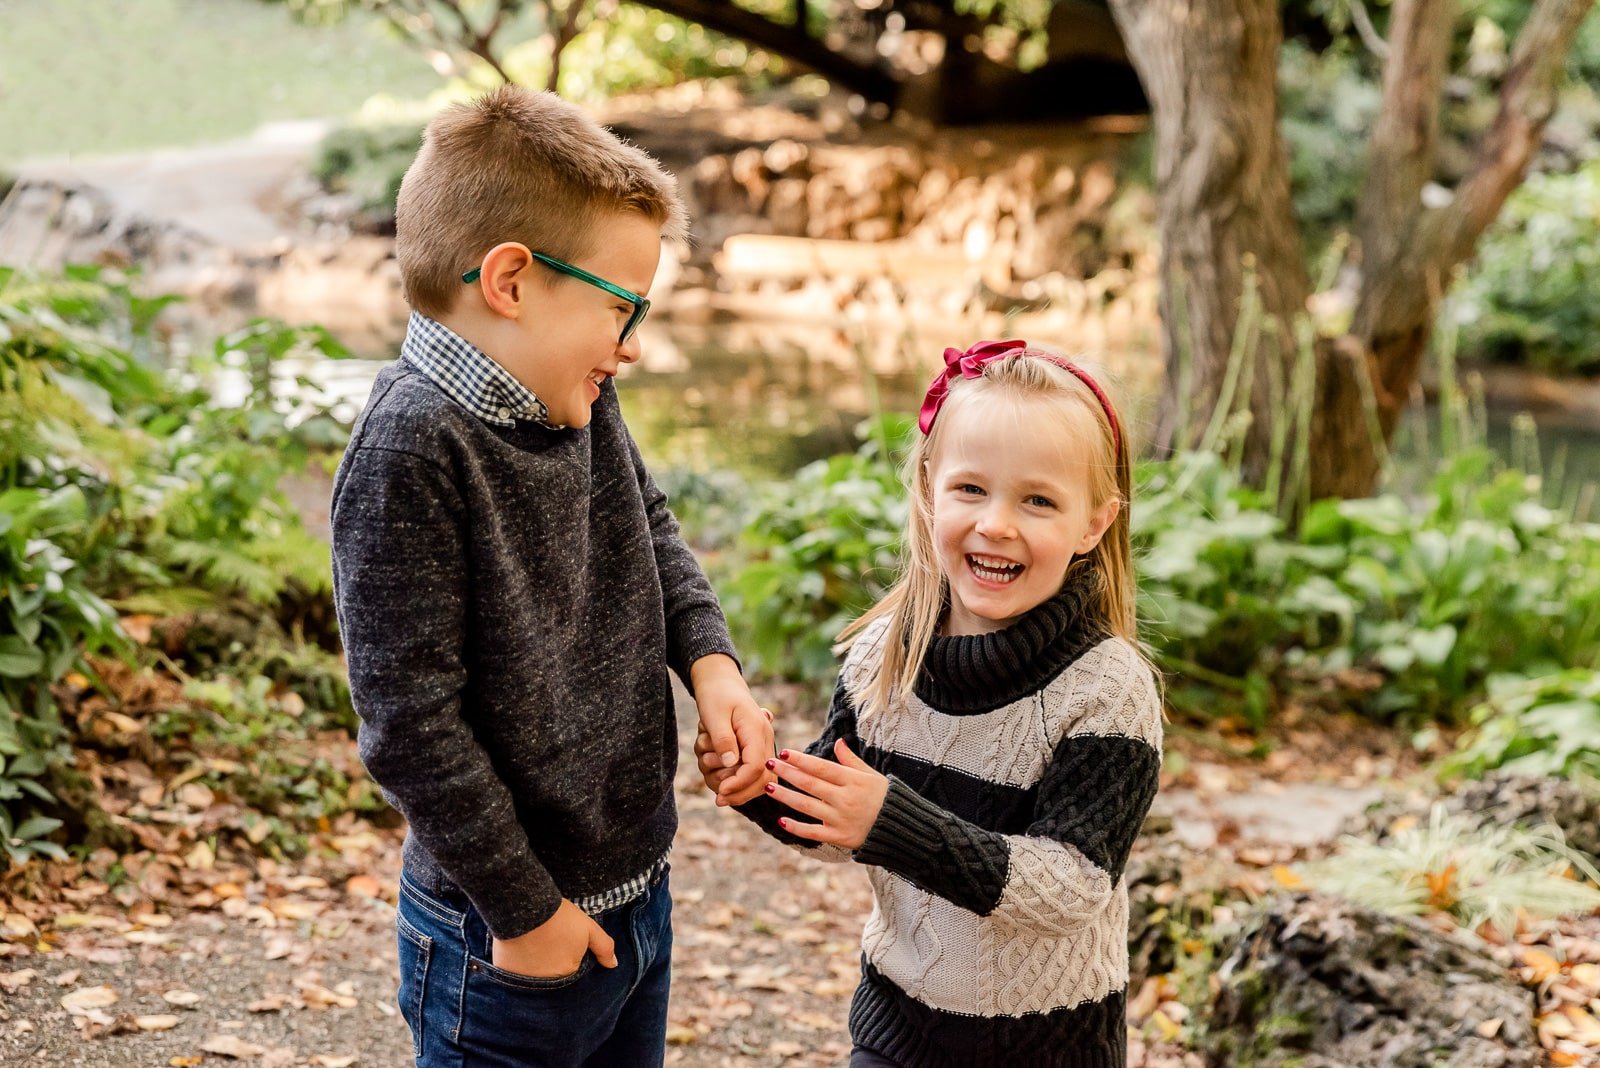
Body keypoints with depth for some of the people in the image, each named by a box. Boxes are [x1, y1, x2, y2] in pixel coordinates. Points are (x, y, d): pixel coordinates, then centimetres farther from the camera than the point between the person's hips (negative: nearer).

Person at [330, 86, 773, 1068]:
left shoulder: (575, 399, 0)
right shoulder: (413, 448, -24)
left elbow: (651, 527, 18)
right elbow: (410, 724, -23)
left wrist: (711, 661, -2)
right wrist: (523, 909, -16)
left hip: (637, 893, 8)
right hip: (511, 947, -8)